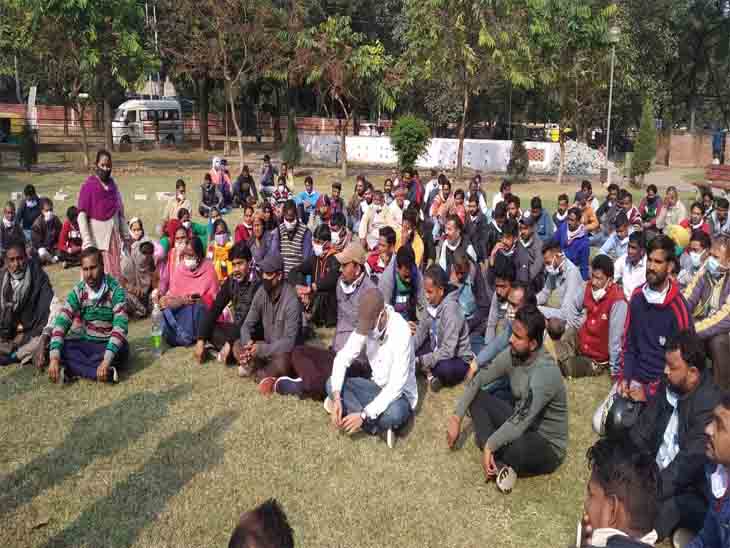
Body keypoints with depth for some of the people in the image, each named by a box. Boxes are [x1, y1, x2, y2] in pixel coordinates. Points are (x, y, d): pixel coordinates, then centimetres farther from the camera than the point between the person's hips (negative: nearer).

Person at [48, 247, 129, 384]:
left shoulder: (116, 290, -15)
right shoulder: (78, 291, -5)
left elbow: (120, 326, -26)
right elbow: (61, 322, -15)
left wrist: (106, 361, -39)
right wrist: (54, 357, -30)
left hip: (107, 345, -3)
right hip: (83, 344, 3)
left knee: (122, 351, -36)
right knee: (60, 347, -25)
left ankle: (73, 369, -29)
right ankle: (107, 373, -32)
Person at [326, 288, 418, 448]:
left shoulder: (401, 331, -29)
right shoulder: (366, 324, -11)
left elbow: (396, 385, -32)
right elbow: (342, 358, -8)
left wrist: (364, 415, -34)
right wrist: (337, 397, -24)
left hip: (399, 393, -7)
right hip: (376, 387, 7)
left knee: (393, 414, -40)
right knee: (331, 384, -12)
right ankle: (378, 427, -19)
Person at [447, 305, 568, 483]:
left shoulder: (545, 373, -31)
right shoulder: (512, 354, -9)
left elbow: (520, 421, -35)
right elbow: (478, 380, -1)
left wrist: (488, 445, -25)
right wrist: (456, 418, -6)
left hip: (547, 446, -8)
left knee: (518, 446, -42)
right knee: (477, 397, -4)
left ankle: (496, 462, -5)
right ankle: (499, 463, -15)